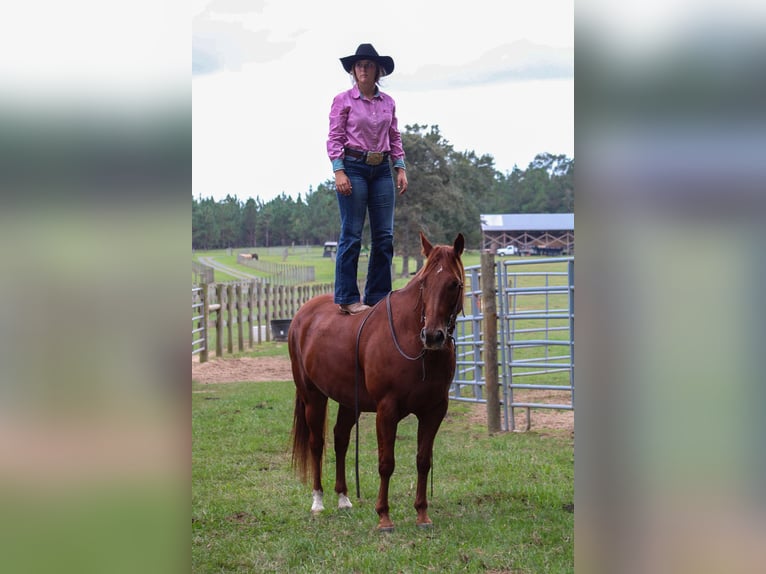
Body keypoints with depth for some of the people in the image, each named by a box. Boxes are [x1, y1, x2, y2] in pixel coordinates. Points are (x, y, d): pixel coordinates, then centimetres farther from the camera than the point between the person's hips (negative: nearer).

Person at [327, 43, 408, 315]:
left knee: (384, 236, 4)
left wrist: (401, 169, 5)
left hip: (381, 170, 5)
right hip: (353, 167, -5)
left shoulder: (388, 103, 11)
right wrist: (339, 171, -15)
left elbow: (395, 138, 15)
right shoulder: (343, 100, -2)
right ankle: (347, 298, -2)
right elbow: (334, 138, -5)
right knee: (352, 234, -5)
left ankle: (378, 295, 11)